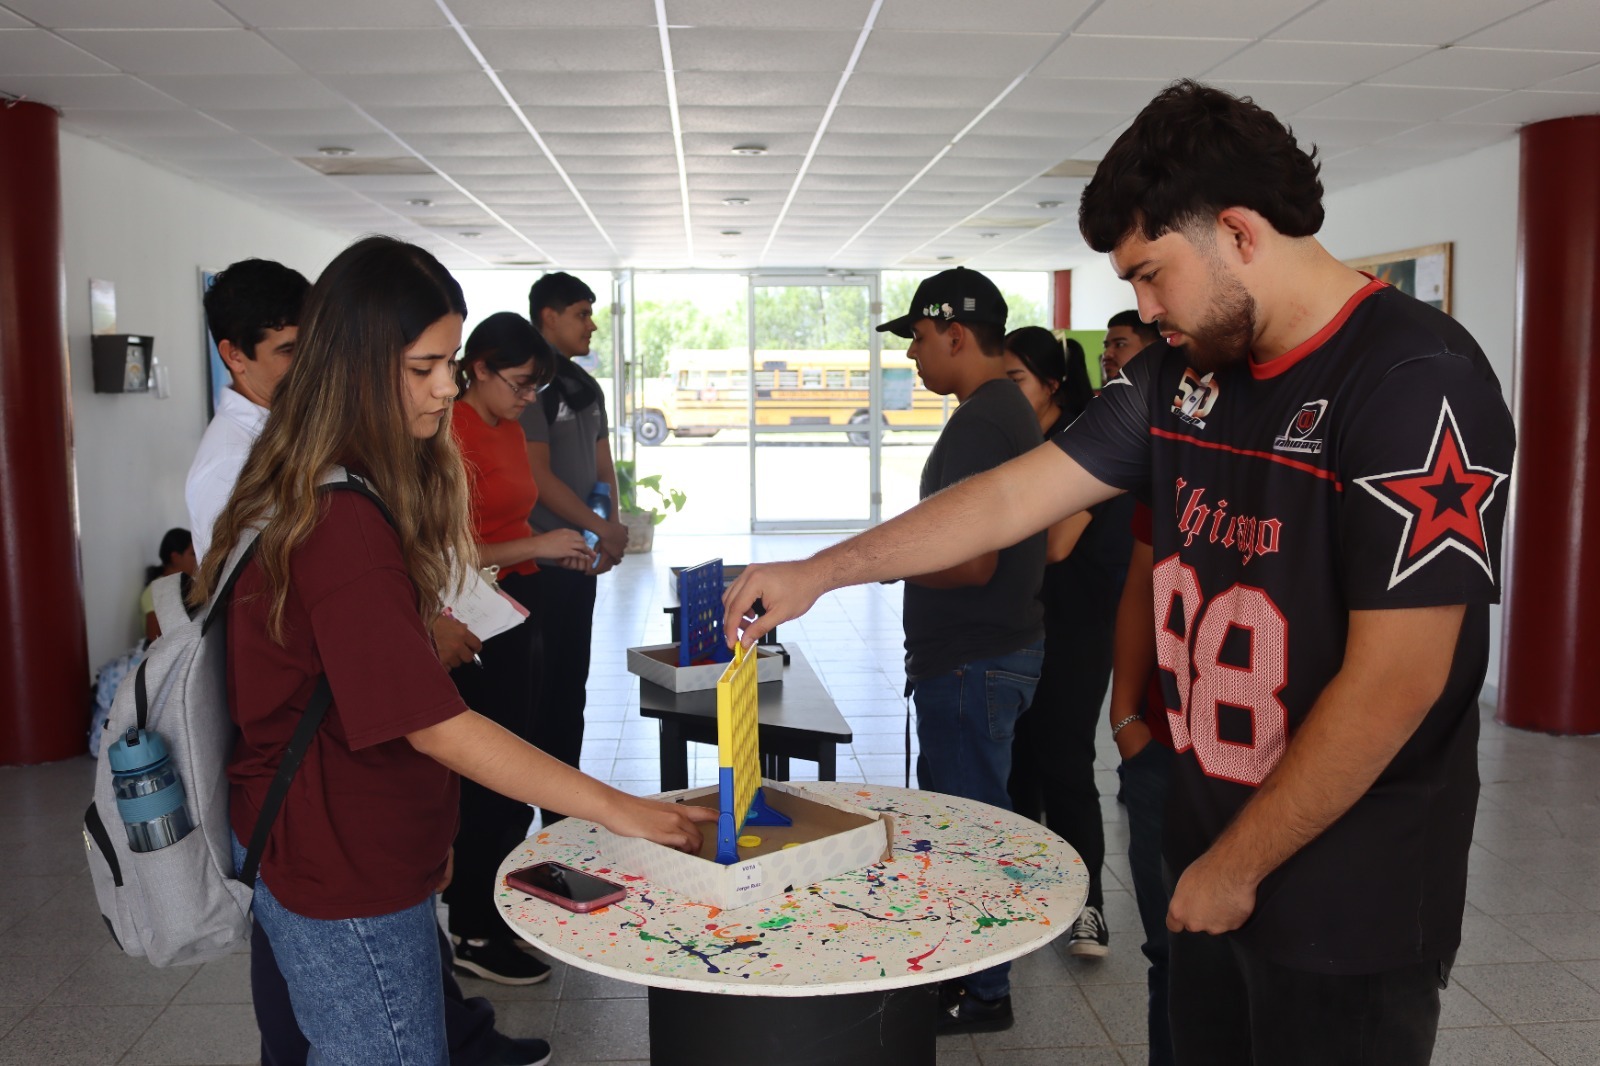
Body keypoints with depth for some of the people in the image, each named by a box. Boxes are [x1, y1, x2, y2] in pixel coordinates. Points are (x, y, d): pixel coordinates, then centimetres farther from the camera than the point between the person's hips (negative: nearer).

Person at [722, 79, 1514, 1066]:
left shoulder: (1413, 382, -20)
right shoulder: (1183, 374, 3)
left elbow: (1393, 680, -22)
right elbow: (1015, 497, 5)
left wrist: (1236, 868, -14)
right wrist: (820, 572, 3)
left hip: (1353, 909, -6)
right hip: (1213, 866, 6)